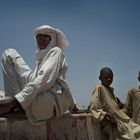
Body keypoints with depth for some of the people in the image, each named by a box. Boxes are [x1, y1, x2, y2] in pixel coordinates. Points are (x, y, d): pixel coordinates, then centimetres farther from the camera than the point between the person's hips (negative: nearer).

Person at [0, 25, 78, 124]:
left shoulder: (55, 51, 0)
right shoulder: (42, 57, 26)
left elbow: (45, 79, -18)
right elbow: (63, 83, 34)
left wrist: (15, 101, -26)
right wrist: (71, 106, 41)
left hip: (53, 101, -8)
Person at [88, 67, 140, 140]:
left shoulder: (110, 90, 15)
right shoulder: (99, 88, -10)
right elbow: (93, 108, -17)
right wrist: (107, 118, -25)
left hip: (120, 120, 9)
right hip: (112, 124, -8)